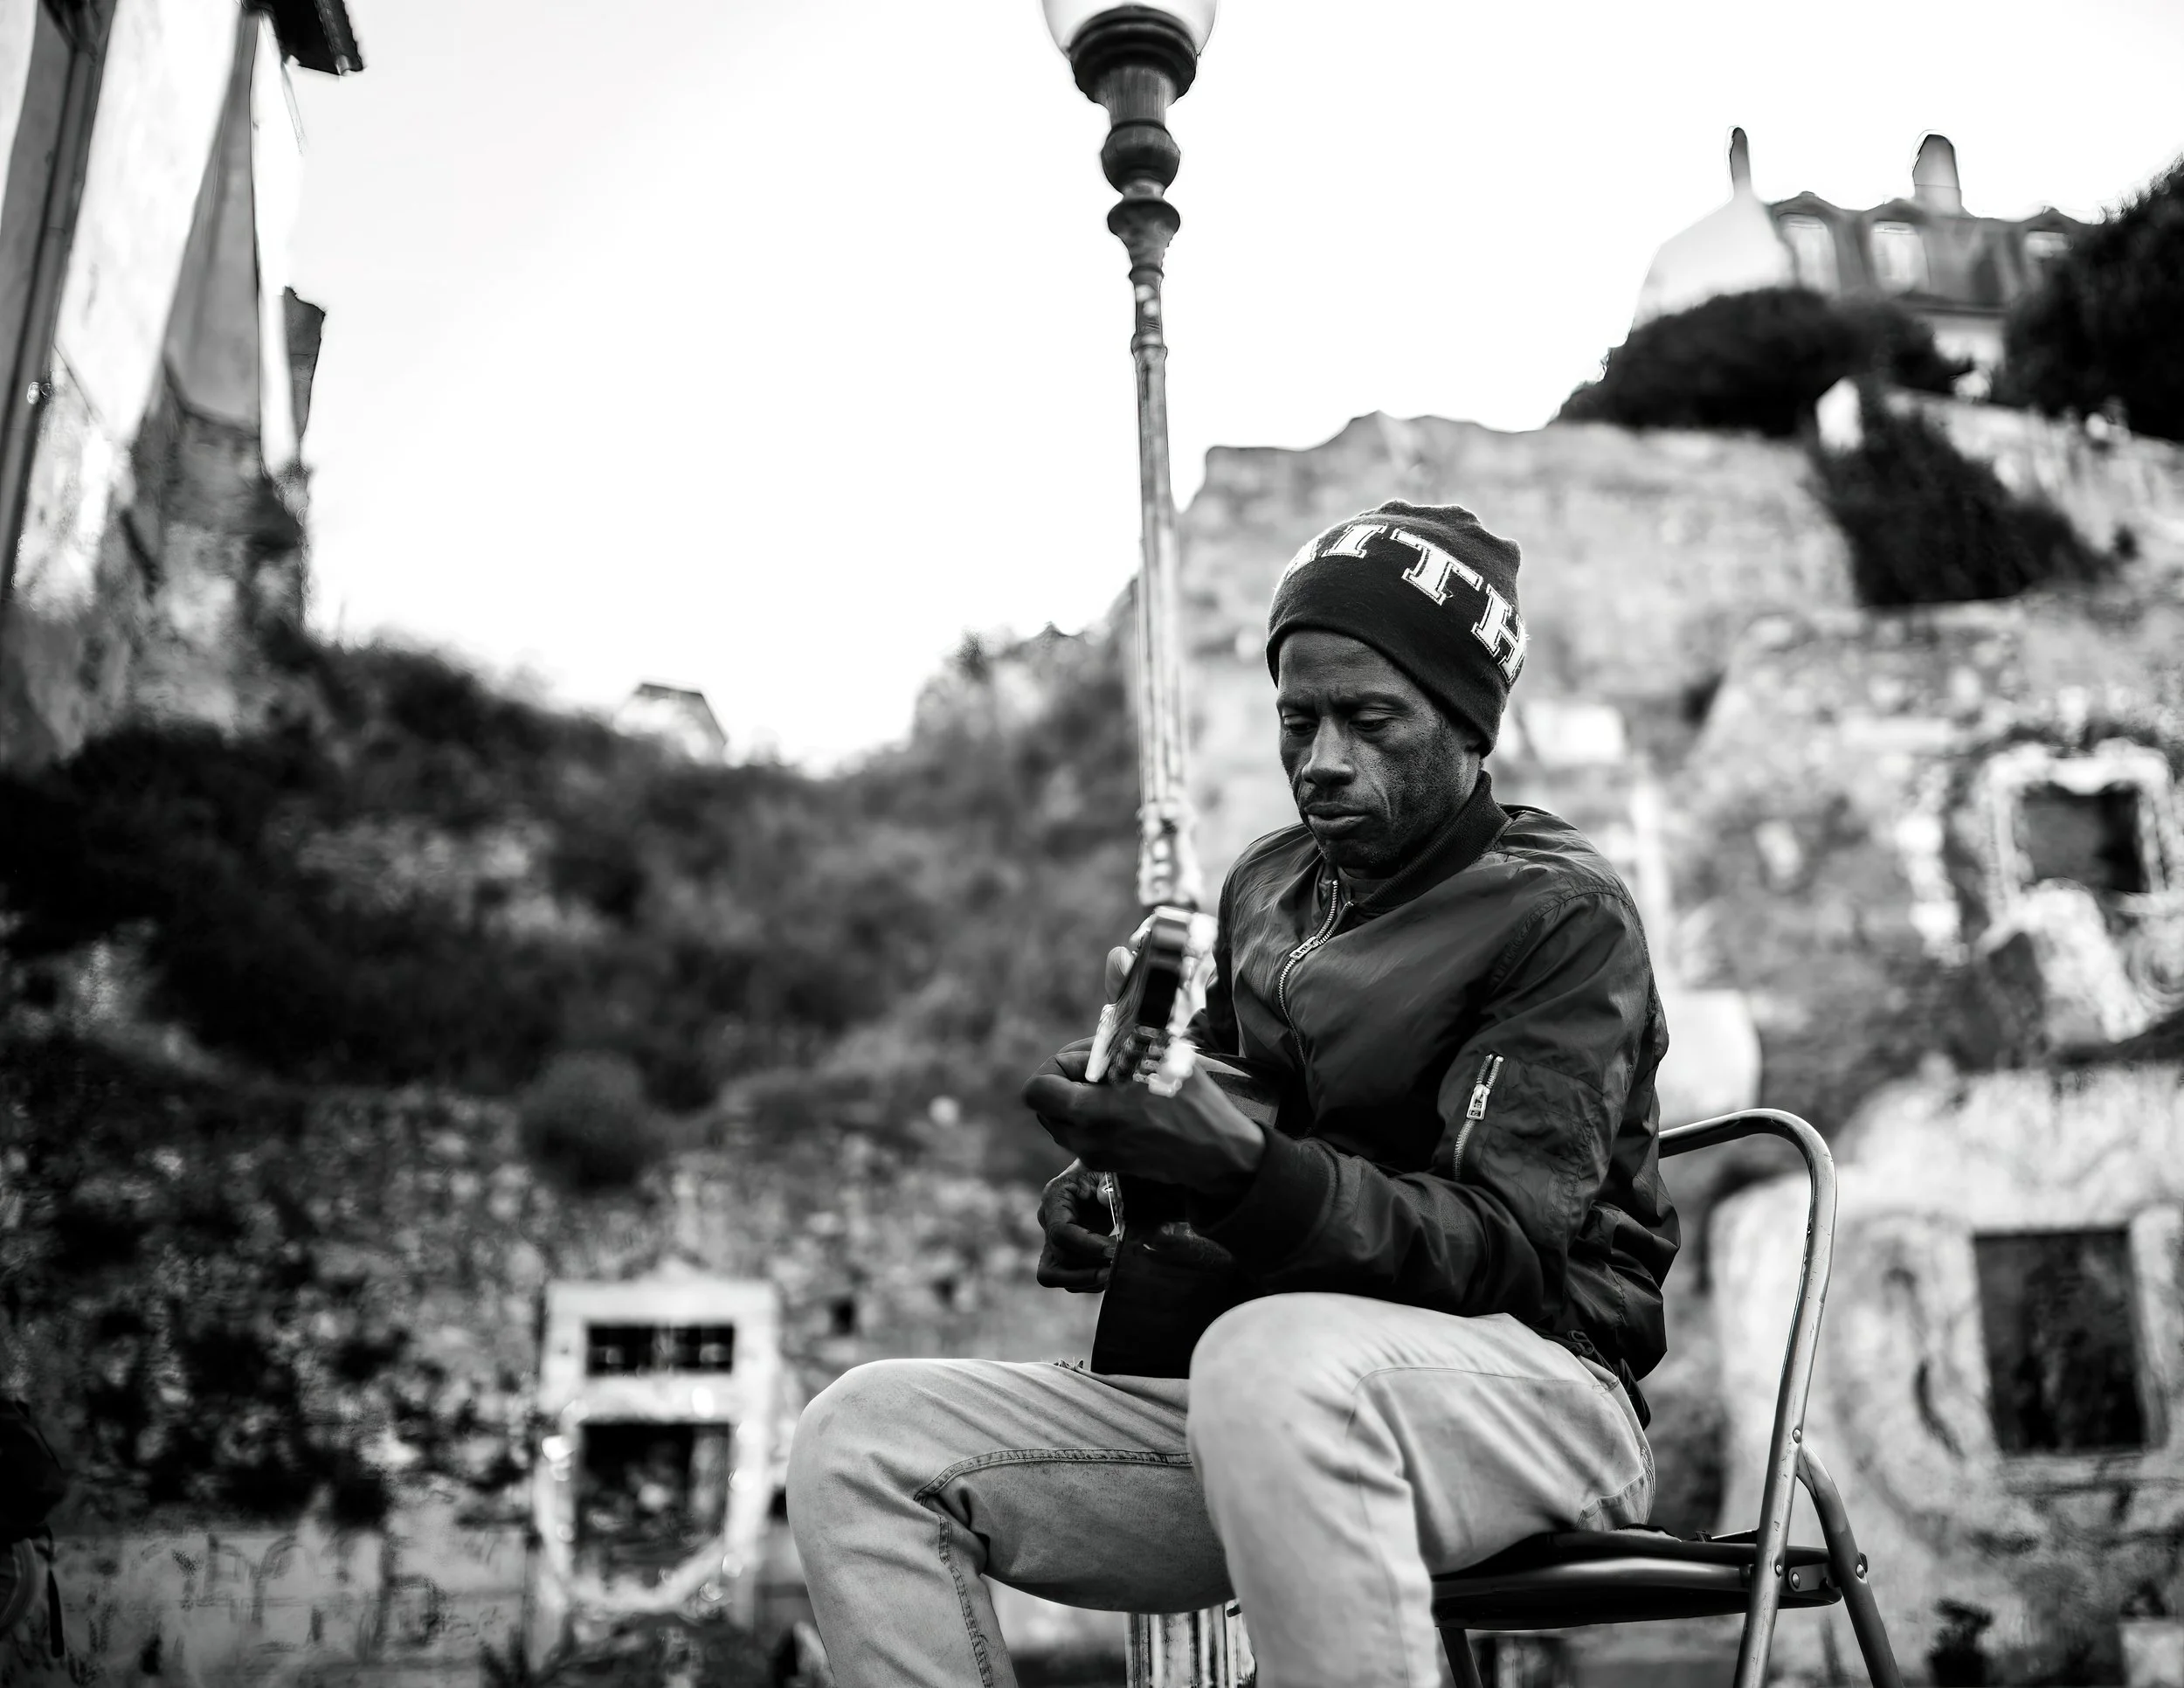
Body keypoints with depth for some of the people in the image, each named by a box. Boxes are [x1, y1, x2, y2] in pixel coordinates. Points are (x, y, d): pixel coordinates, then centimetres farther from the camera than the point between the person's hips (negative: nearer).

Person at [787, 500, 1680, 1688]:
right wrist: (1104, 1205, -2)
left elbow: (1498, 1246, -16)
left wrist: (1241, 1167, -33)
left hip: (1530, 1387, -6)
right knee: (861, 1442, -12)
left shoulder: (1561, 913, -6)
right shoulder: (1266, 889, 15)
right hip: (1273, 1412, 7)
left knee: (1272, 1361, -42)